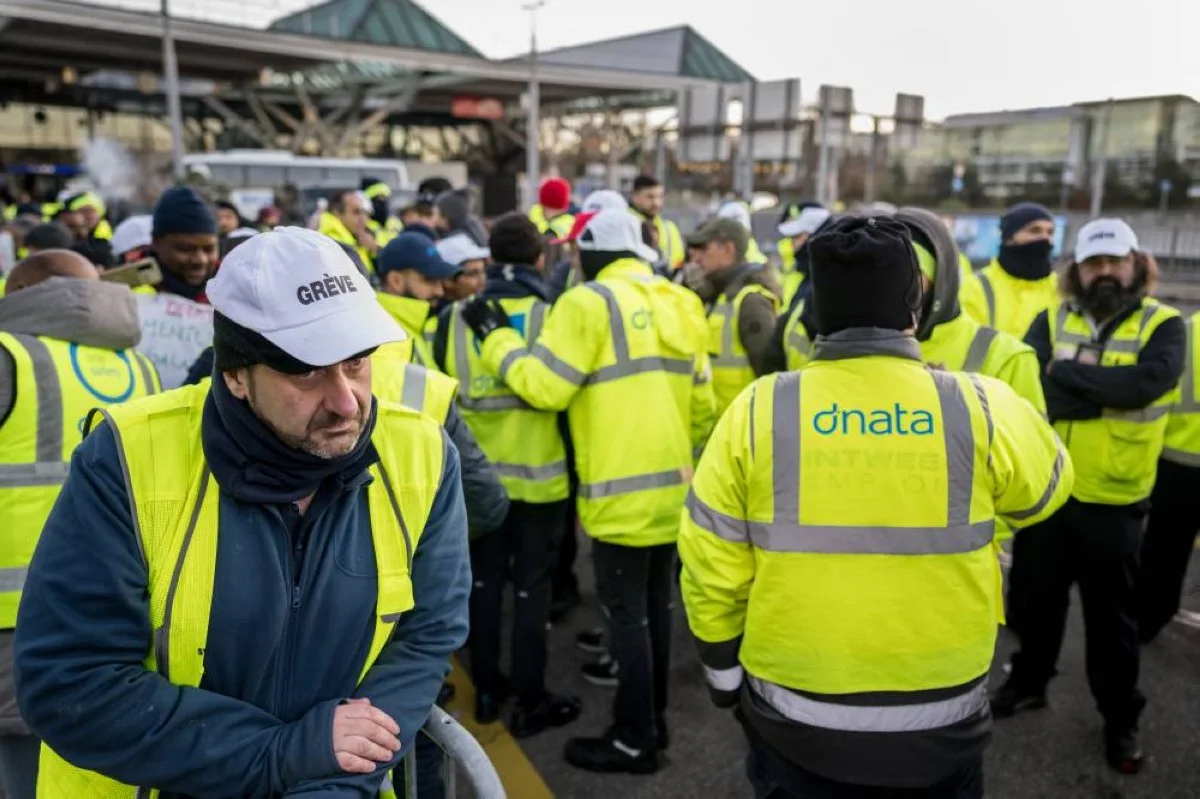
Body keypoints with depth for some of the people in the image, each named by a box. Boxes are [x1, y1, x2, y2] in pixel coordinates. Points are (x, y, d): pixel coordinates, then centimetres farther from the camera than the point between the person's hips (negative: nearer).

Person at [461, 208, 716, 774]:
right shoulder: (676, 304, 11)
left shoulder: (590, 302, -12)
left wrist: (496, 337, -3)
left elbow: (543, 385, -16)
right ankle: (653, 720, 33)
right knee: (655, 609, 19)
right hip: (673, 487, 8)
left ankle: (634, 741, 16)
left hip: (623, 492, -8)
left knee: (626, 616, 4)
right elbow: (702, 406, 14)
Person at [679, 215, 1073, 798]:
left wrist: (723, 672, 9)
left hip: (796, 724, 0)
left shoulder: (758, 411, -14)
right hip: (941, 727, 1)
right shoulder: (983, 408, -13)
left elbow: (712, 566, -8)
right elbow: (1047, 487, 9)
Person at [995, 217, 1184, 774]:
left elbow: (1149, 382, -24)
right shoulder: (1051, 320, 0)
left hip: (1112, 501, -2)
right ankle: (1029, 682, 39)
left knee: (1111, 614, 11)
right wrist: (1108, 391, -21)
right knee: (1035, 597, 17)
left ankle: (1121, 719, 30)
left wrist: (1068, 372, -19)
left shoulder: (1162, 326, -4)